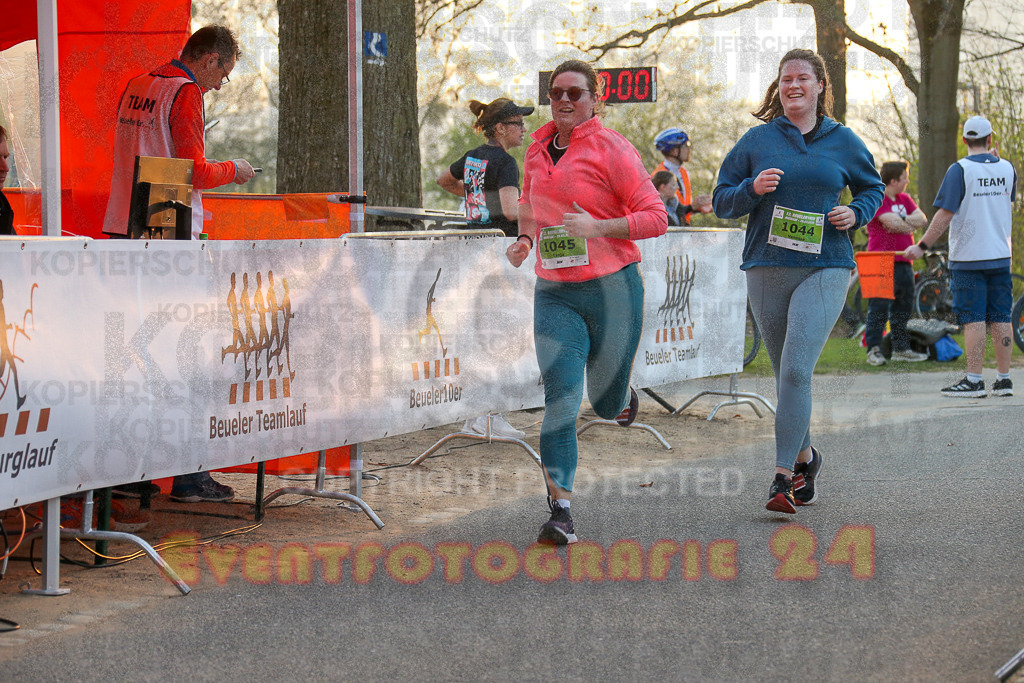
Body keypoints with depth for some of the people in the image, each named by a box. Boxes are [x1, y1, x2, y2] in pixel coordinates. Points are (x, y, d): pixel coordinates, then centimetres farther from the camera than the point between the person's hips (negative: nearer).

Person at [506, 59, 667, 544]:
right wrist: (524, 238, 9)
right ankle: (561, 511, -12)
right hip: (555, 293, 3)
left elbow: (655, 217, -10)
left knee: (606, 404, 10)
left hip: (612, 288, -3)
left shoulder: (612, 149, -7)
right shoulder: (539, 147, 10)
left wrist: (597, 227, -21)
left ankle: (620, 394, 49)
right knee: (560, 399, -12)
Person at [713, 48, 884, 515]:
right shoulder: (757, 140, 6)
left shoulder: (843, 141, 7)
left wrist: (856, 213, 0)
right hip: (766, 270, 2)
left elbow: (872, 188, 22)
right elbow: (722, 201, 8)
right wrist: (752, 189, -13)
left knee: (796, 370, -16)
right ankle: (804, 456, 32)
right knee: (786, 374, 10)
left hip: (825, 269, -2)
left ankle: (783, 476, -16)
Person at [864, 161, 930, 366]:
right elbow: (893, 223, -20)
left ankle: (901, 349, 19)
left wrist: (900, 221, -9)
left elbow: (922, 219, 6)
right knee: (879, 308, -8)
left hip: (903, 262, 8)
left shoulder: (904, 199, 18)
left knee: (903, 308, 12)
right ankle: (874, 349, -6)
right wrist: (910, 225, -1)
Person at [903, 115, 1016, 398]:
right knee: (1000, 318, 7)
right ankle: (1004, 379, 9)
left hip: (968, 257, -5)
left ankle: (974, 380, -6)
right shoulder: (1006, 168, 5)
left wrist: (922, 246, -6)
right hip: (1000, 255, 5)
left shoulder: (960, 170, -10)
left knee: (973, 319, -4)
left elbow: (945, 215, -15)